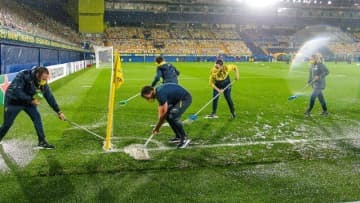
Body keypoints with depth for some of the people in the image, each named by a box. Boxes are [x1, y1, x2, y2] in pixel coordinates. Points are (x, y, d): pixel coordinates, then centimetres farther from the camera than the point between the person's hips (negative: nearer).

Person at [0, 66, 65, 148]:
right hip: (14, 101, -5)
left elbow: (50, 97, -8)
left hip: (29, 102, 5)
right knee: (7, 124, 0)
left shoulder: (43, 83, -13)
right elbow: (17, 91, -33)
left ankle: (42, 142, -5)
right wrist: (31, 99, -35)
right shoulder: (23, 76, -29)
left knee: (37, 118, -10)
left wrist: (58, 111, -10)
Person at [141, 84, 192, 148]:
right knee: (167, 115, 6)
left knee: (173, 117, -22)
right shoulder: (158, 91, 4)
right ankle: (178, 137, 16)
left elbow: (164, 112, -22)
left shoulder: (161, 93, -26)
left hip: (185, 98, -10)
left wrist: (157, 127, -11)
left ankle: (185, 138, -9)